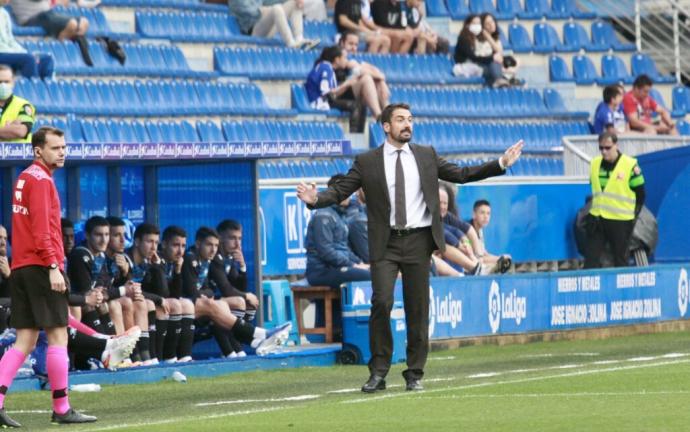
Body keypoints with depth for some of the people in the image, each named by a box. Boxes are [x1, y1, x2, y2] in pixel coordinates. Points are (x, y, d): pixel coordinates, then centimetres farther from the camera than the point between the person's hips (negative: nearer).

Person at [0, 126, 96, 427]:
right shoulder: (40, 180, -10)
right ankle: (61, 409, 0)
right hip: (40, 266, -9)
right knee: (58, 335, -3)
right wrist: (53, 267, -22)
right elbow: (42, 229, -18)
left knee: (25, 342, 6)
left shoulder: (25, 177, 18)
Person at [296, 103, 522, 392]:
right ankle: (378, 373, -3)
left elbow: (462, 174, 14)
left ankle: (414, 375, 12)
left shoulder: (426, 156, 10)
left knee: (417, 309, 3)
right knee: (382, 303, -14)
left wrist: (501, 164, 8)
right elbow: (340, 191, 0)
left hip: (418, 241, 2)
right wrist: (316, 199, -20)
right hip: (385, 243, -2)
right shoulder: (367, 162, 3)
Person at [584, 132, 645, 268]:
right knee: (591, 260, 0)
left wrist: (633, 216, -3)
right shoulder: (595, 164, 7)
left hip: (620, 221, -4)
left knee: (620, 261, 5)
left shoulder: (630, 165, -8)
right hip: (597, 219, 5)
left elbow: (640, 194, -2)